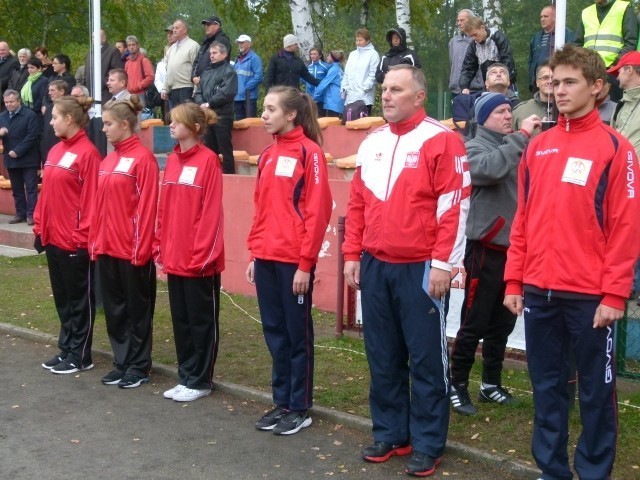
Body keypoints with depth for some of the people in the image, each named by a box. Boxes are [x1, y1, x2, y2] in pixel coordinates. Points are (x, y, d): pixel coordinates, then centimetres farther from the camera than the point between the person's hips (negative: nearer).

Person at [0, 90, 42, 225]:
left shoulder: (30, 115, -8)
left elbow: (32, 136, -14)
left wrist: (17, 151, -18)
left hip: (27, 159, -6)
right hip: (11, 159, 6)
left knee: (31, 188, -3)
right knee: (16, 189, 10)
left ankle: (31, 214, -2)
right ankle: (20, 214, 17)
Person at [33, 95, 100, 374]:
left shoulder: (87, 153, -14)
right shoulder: (55, 151, 12)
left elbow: (91, 199, -17)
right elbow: (46, 193, 16)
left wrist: (83, 235, -17)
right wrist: (40, 228, 14)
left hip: (76, 242, -8)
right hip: (54, 238, 8)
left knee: (79, 300, 4)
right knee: (62, 298, 16)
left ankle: (80, 357, 13)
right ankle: (66, 349, 27)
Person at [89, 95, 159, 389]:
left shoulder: (143, 158, -12)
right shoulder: (108, 160, 12)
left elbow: (147, 207, -15)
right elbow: (100, 205, 14)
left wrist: (141, 249, -16)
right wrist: (95, 241, 11)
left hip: (132, 250, -8)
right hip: (106, 248, 8)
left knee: (137, 309, 6)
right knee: (114, 309, 13)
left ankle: (139, 366, 16)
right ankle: (122, 362, 25)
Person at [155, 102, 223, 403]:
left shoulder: (208, 160, -11)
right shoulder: (172, 160, 10)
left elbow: (211, 211, -14)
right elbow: (164, 207, 13)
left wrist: (203, 252, -16)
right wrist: (161, 247, 10)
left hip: (200, 259, -7)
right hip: (175, 256, 7)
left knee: (201, 320, 5)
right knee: (180, 319, 14)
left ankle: (200, 381, 15)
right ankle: (186, 377, 25)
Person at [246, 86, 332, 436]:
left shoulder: (308, 152, -9)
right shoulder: (268, 155, 13)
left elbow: (317, 211, -13)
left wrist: (305, 263, -15)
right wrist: (255, 253, 12)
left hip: (294, 260, -7)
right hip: (266, 259, 7)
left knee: (297, 335, 4)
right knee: (274, 332, 13)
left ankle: (300, 409, 14)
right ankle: (282, 402, 24)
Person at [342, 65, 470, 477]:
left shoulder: (441, 140, -7)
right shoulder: (372, 144, 13)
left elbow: (454, 207, -12)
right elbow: (357, 204, 16)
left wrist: (442, 264, -15)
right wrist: (352, 255, 10)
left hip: (420, 270, -6)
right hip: (375, 268, 6)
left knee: (426, 360, 2)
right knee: (383, 358, 13)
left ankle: (427, 445, 12)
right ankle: (390, 434, 26)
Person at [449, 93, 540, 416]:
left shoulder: (515, 146, 14)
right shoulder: (474, 148, -3)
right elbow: (490, 169, -27)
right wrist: (521, 136, -23)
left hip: (513, 248, 6)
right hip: (486, 248, -6)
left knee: (502, 323, 14)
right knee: (474, 323, -2)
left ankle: (491, 383, 25)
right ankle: (457, 386, 9)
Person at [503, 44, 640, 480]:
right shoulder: (537, 147, 11)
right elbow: (523, 220, 12)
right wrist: (514, 281, 7)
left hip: (590, 296, -4)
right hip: (539, 292, 5)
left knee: (596, 391, 6)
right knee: (547, 388, 13)